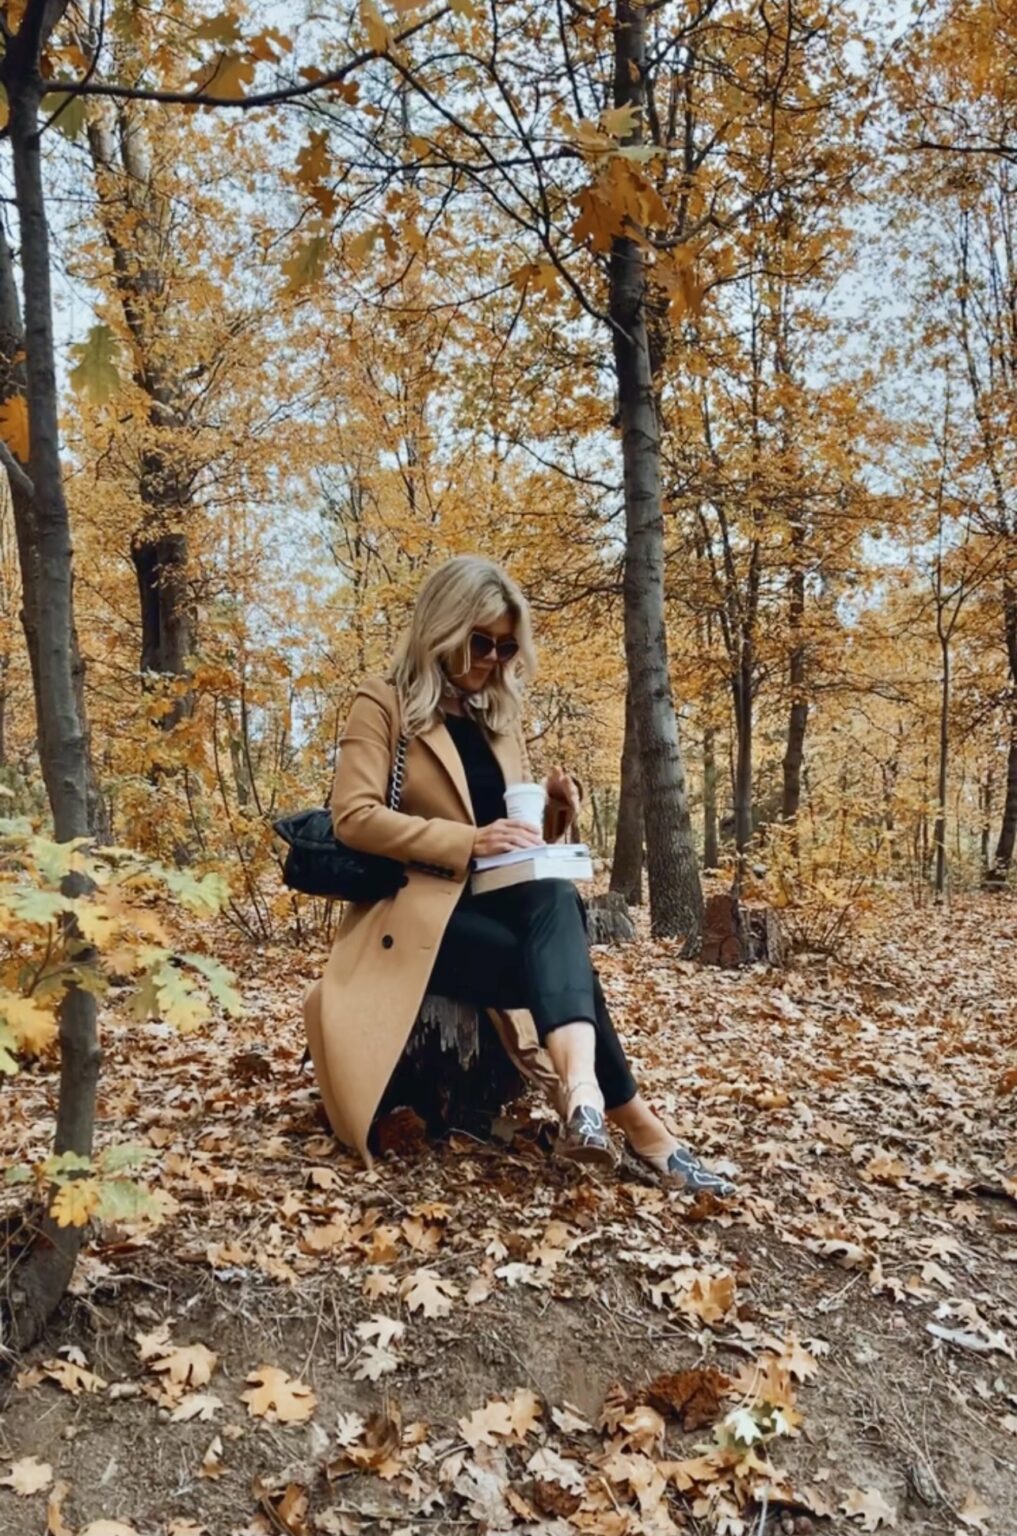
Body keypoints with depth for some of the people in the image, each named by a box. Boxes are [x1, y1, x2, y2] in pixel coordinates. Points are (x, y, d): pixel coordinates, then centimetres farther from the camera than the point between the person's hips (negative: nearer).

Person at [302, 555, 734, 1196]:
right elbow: (354, 816, -13)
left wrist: (552, 813, -2)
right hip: (417, 910, -4)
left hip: (498, 900, 5)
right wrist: (468, 840, -23)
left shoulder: (501, 716, 19)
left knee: (558, 902, -34)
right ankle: (639, 1127, -27)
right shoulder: (384, 704, 0)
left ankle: (584, 1093, -52)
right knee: (562, 961, -31)